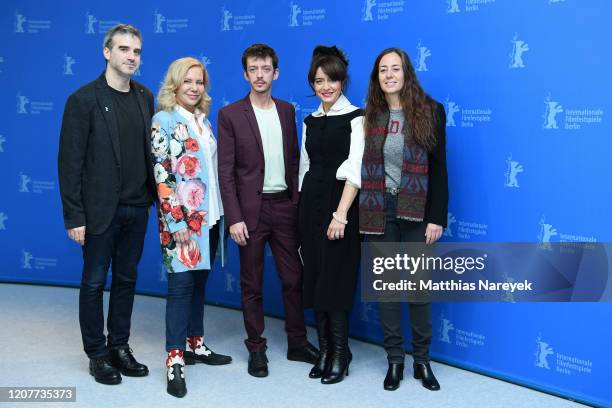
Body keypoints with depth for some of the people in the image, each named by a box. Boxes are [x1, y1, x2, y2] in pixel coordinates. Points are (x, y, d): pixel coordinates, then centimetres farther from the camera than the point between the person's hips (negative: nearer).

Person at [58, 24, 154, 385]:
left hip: (137, 209, 5)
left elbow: (149, 151, 10)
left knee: (126, 281, 14)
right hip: (100, 211, -5)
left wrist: (152, 197, 4)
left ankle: (120, 348, 28)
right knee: (94, 283, 7)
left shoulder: (145, 97, 7)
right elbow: (70, 162, -10)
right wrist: (74, 216, -13)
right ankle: (97, 355, 22)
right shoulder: (84, 100, -9)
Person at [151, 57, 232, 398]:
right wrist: (177, 221, -18)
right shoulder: (164, 121, -6)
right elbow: (161, 175, -13)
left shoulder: (205, 121, 14)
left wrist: (220, 214, 13)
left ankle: (195, 344, 24)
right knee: (181, 283, -6)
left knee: (200, 281, 12)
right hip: (181, 217, -6)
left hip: (209, 214, 7)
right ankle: (176, 360, -1)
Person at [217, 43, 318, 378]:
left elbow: (293, 160, 12)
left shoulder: (287, 110, 9)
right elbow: (225, 171, -7)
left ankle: (297, 344, 23)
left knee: (294, 278, 9)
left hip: (285, 206, 4)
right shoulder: (230, 115, -4)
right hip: (251, 208, -3)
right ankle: (256, 348, 20)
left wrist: (298, 202, 5)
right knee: (252, 284, 6)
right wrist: (234, 218, -12)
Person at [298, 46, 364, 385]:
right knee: (315, 278, 9)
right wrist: (303, 209, 13)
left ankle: (340, 355, 11)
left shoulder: (355, 118, -7)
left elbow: (355, 170, -15)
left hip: (340, 204, -6)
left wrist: (340, 214, -21)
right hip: (311, 205, 6)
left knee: (336, 280, -3)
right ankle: (325, 350, 21)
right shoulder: (310, 121, 13)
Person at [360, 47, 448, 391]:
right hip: (379, 212, 2)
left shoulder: (430, 111, -1)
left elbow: (438, 168, -3)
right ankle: (395, 360, 21)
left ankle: (422, 360, 21)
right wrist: (360, 214, -4)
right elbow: (361, 167, 3)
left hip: (416, 211, -2)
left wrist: (437, 217, -8)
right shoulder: (369, 116, 4)